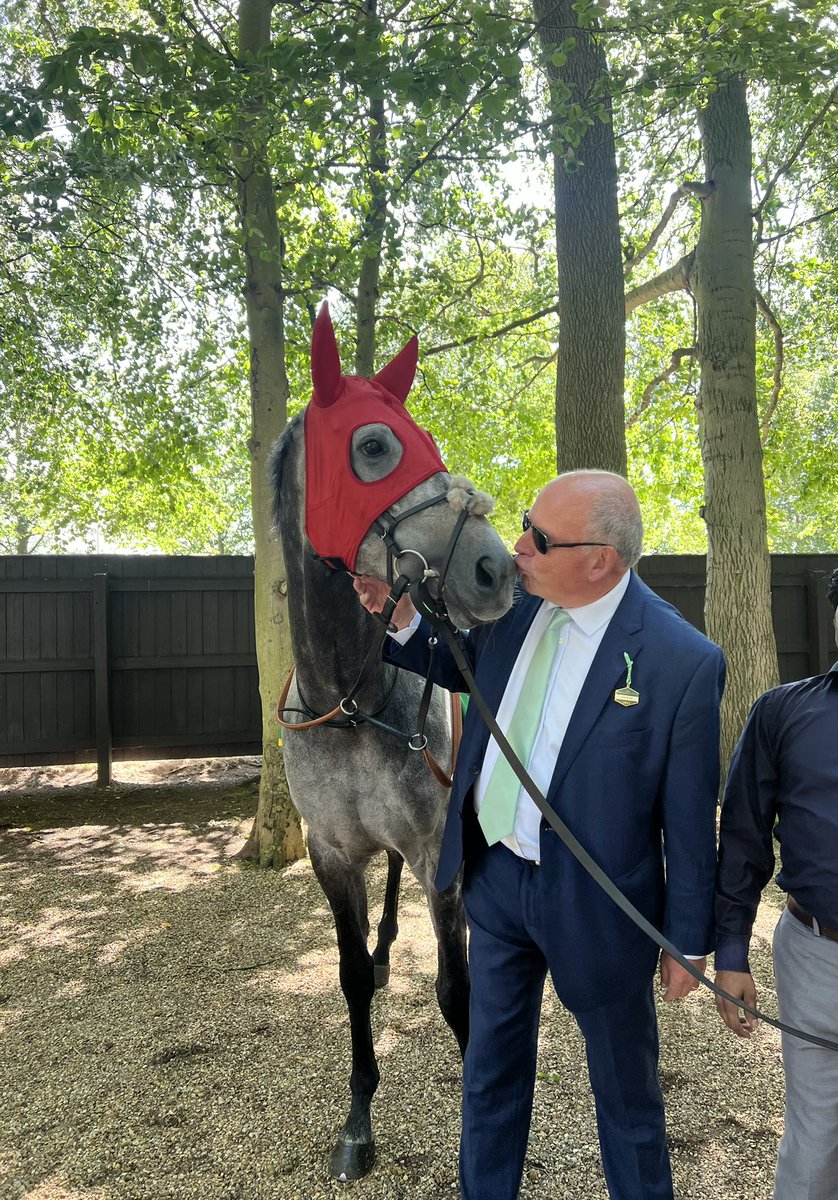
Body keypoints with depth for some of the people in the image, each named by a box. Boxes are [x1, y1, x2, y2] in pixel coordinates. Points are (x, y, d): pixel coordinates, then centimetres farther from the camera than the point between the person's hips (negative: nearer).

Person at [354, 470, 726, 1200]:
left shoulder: (683, 661, -23)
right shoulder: (514, 604, -8)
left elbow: (689, 820, -14)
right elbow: (462, 669, 13)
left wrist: (688, 942, -3)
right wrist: (403, 618, -6)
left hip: (593, 905, -5)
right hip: (494, 877, 5)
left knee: (625, 1086, 20)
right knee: (493, 1063, 25)